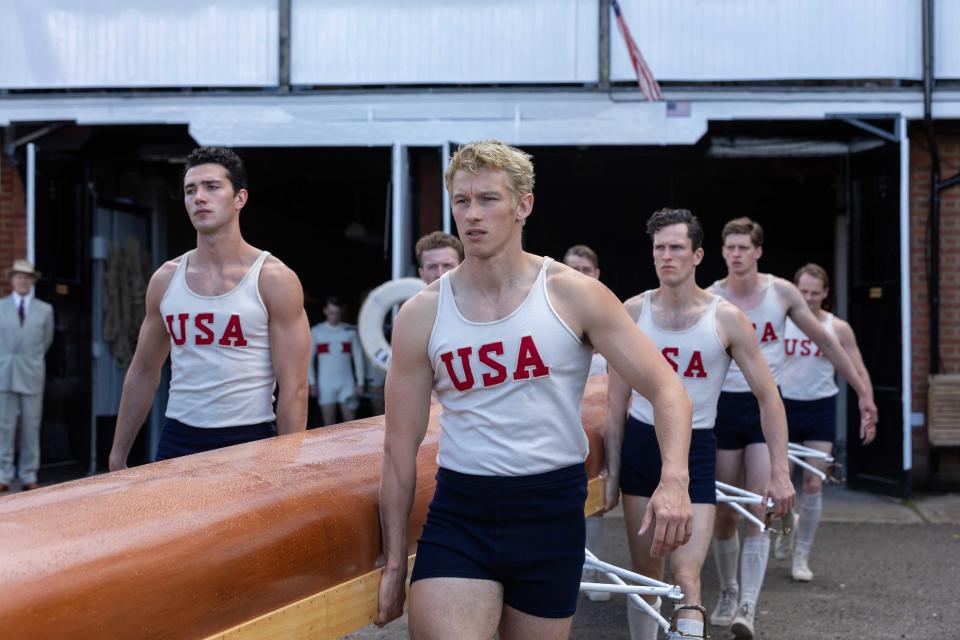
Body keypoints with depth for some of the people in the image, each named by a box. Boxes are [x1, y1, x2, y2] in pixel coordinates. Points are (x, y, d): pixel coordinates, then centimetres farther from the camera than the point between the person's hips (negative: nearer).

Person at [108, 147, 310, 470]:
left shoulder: (274, 280, -7)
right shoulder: (165, 279, 7)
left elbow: (293, 388, -9)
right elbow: (143, 373, 14)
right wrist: (118, 455, 13)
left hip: (249, 442, -3)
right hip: (178, 441, 4)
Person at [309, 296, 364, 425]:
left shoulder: (350, 331, 4)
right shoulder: (316, 331, 3)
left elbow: (358, 358, 5)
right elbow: (309, 359, 6)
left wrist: (360, 382, 0)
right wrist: (312, 383, -2)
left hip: (347, 384, 0)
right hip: (325, 384, 0)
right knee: (329, 424, 1)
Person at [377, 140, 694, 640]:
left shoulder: (573, 295, -5)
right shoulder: (421, 314, -1)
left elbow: (665, 387, -5)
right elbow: (400, 447, 4)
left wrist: (674, 480, -23)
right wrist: (394, 561, 4)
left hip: (551, 509, 0)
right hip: (458, 514, 1)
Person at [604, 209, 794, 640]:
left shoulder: (725, 318, -6)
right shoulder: (634, 311, -1)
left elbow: (768, 397, -4)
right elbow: (616, 400, 4)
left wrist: (780, 472, -10)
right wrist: (612, 471, 2)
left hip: (696, 447, -2)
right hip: (640, 443, 2)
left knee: (686, 576, -13)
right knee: (644, 570, 10)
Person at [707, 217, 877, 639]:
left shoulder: (781, 292, -2)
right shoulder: (709, 300, -6)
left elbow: (825, 342, 6)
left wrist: (862, 390, 6)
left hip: (766, 405, 0)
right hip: (724, 407, 0)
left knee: (757, 512, -11)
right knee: (723, 513, 7)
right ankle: (728, 593, 27)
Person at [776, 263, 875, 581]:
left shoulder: (838, 329, -2)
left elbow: (859, 373, 2)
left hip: (821, 410, 0)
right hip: (784, 406, 0)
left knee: (813, 485, -3)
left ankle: (801, 556, 8)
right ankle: (789, 525, 35)